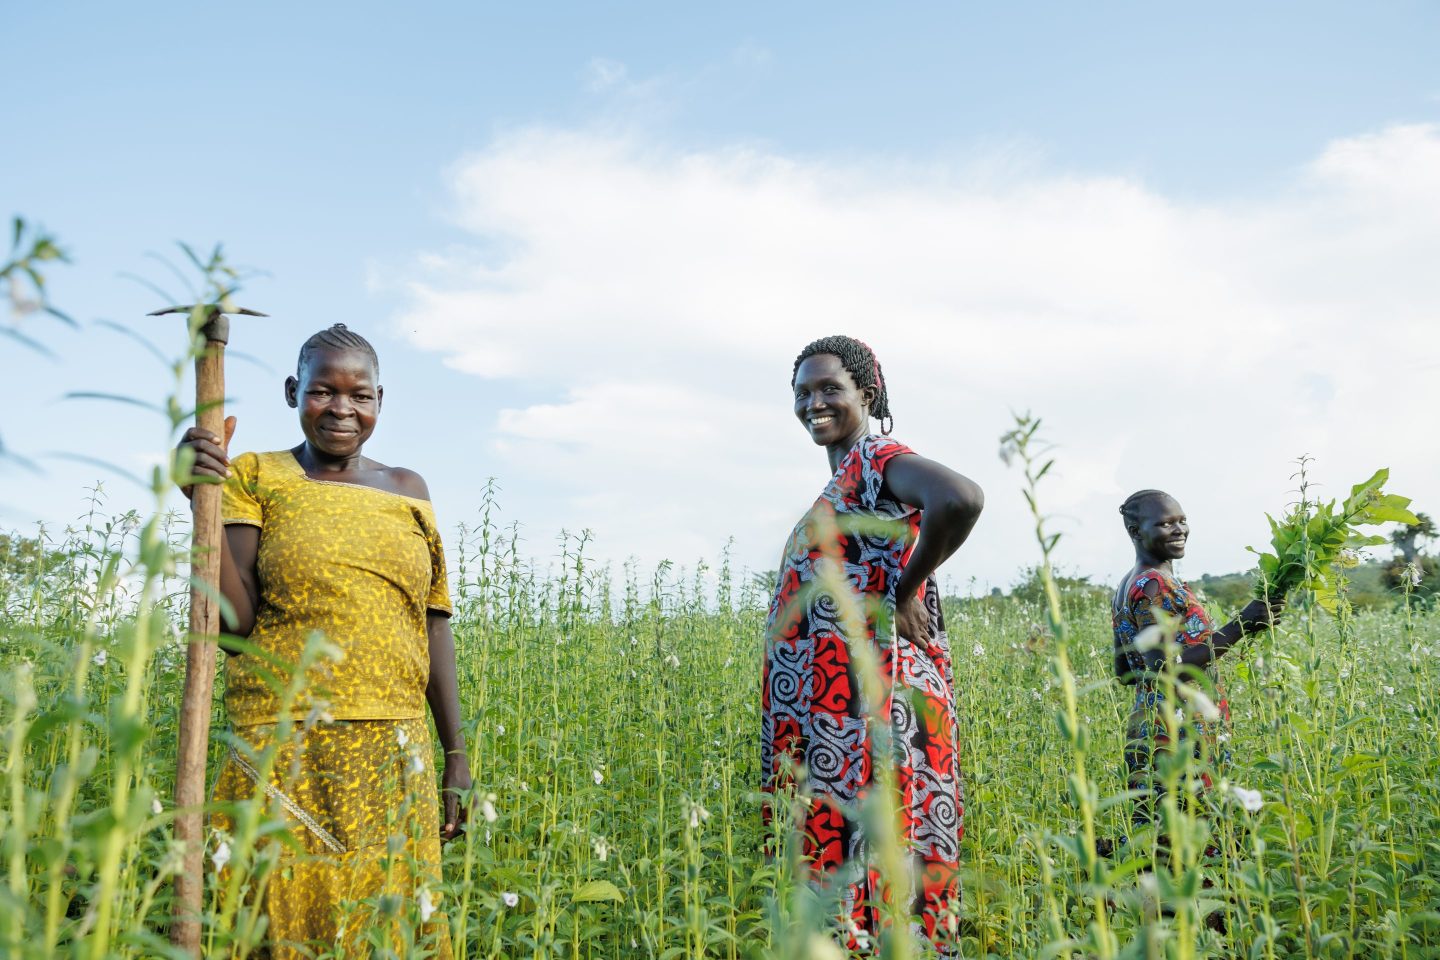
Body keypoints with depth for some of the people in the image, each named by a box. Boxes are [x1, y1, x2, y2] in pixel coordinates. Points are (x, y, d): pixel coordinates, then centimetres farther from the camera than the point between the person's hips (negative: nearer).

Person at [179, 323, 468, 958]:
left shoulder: (407, 492, 11)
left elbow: (434, 624, 12)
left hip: (396, 756, 3)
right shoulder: (255, 477, 2)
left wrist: (456, 755, 10)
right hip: (286, 752, -3)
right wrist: (207, 502, -16)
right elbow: (233, 621, -6)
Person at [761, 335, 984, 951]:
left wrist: (903, 595, -20)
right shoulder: (843, 478, 18)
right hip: (827, 711, 9)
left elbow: (961, 500, -30)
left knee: (869, 844, -5)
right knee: (833, 837, 12)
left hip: (869, 702, -9)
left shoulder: (876, 458, -10)